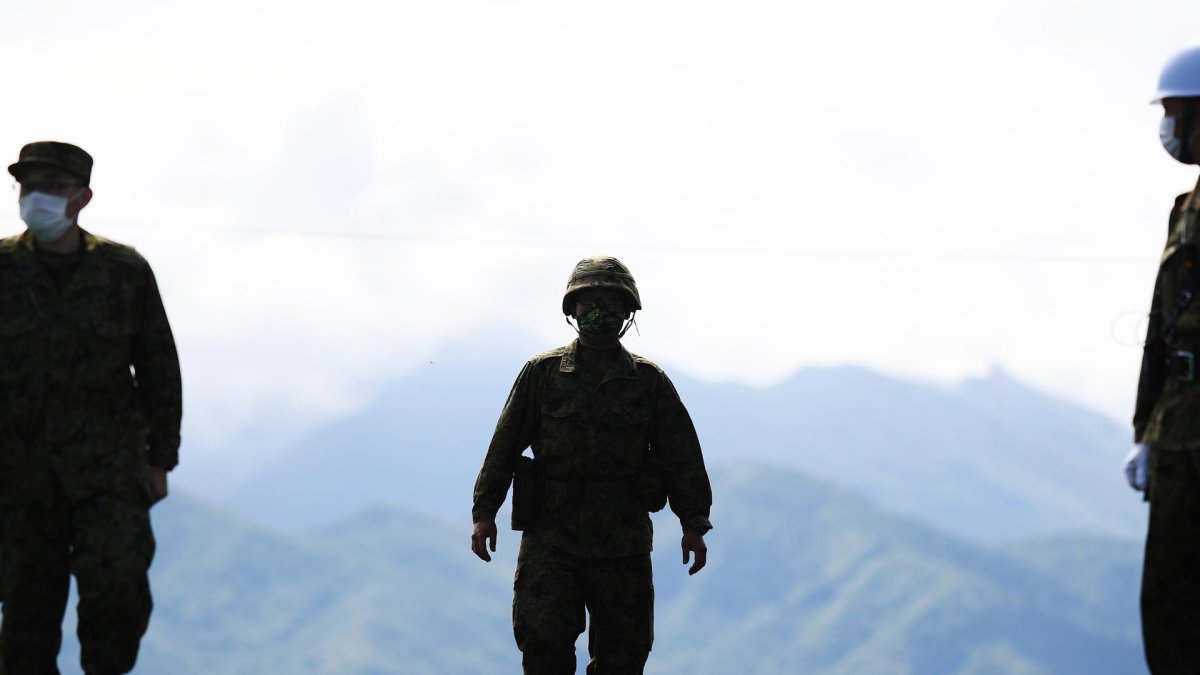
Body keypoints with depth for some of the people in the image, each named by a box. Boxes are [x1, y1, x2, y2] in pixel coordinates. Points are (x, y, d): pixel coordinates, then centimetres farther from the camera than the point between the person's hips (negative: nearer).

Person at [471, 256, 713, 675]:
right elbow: (505, 444, 6)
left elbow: (681, 454, 7)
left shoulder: (649, 381, 8)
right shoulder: (543, 372, 6)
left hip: (623, 544, 1)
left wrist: (694, 523, 0)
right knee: (543, 640, -10)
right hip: (550, 539, -1)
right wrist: (484, 512, -1)